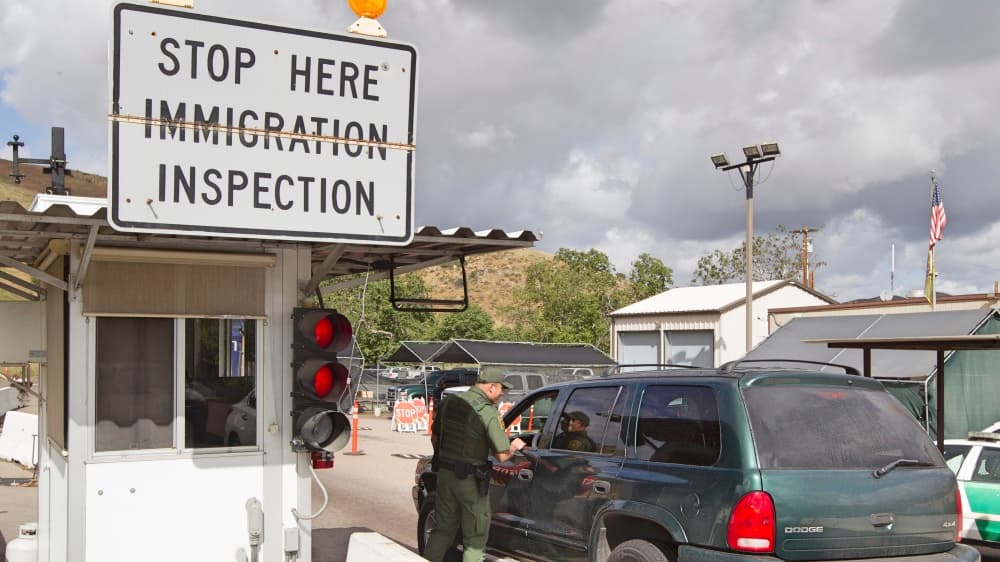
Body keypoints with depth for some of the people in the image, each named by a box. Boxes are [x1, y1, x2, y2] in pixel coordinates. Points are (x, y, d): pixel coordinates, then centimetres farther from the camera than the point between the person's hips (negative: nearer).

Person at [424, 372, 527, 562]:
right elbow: (502, 455, -18)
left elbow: (435, 437, 14)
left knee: (443, 528, 19)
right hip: (470, 479, -6)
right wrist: (515, 446, 3)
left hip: (444, 473, 6)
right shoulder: (488, 412, -18)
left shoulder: (449, 403, 2)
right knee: (475, 536, 8)